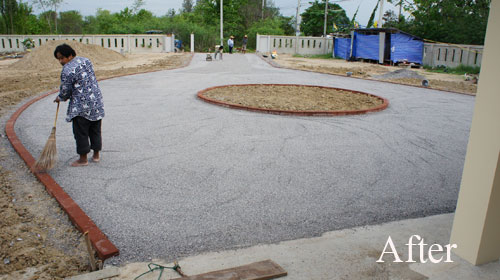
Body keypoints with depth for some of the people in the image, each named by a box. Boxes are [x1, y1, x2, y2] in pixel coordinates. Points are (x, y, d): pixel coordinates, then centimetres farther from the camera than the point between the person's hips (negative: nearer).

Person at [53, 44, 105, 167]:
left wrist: (59, 98, 14)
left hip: (81, 107, -7)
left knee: (81, 132, 5)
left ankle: (83, 159, 13)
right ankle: (96, 155, 26)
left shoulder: (67, 70, -17)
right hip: (97, 102, 8)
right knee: (95, 130, 16)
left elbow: (65, 91, -10)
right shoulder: (86, 60, 7)